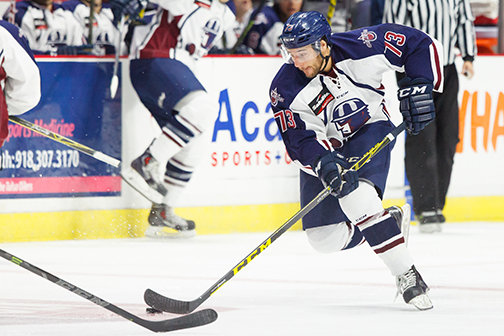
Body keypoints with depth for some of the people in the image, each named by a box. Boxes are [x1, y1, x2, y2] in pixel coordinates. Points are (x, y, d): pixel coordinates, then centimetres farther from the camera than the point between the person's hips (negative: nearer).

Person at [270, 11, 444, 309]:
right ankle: (391, 220, 19)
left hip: (369, 130, -3)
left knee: (357, 195, -32)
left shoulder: (363, 47, -25)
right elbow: (299, 142, -24)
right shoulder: (286, 89, -22)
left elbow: (422, 45, -14)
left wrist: (420, 86, -25)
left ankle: (408, 276, -25)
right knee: (325, 238, -5)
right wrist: (324, 164, -42)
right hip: (325, 147, 3)